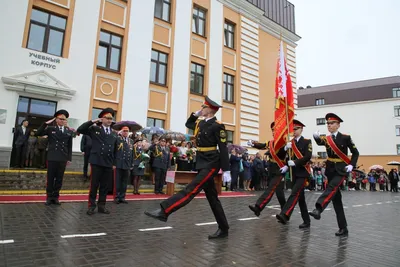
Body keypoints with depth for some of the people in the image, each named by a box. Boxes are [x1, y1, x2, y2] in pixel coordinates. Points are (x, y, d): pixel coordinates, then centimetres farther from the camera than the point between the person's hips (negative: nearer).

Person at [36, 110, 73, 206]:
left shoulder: (69, 131, 7)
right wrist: (46, 124, -11)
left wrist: (69, 158, 4)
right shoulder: (50, 129, 5)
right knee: (50, 178, 5)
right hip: (52, 158, -1)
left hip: (63, 159, 1)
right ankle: (49, 197, 16)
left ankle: (55, 197, 17)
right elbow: (38, 133, -6)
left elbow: (70, 146, 7)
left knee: (59, 179, 7)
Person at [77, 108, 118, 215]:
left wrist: (114, 163, 11)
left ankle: (102, 205, 19)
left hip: (108, 164, 3)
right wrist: (92, 121, -9)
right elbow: (80, 130, -8)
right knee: (94, 185, 3)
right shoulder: (94, 129, 4)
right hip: (97, 162, -3)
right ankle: (91, 205, 14)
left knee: (105, 186, 8)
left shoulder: (114, 134, 12)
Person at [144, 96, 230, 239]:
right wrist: (195, 114, 17)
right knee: (212, 198, 11)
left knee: (191, 189, -16)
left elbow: (223, 149, -14)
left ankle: (164, 211, -19)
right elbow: (188, 124, 34)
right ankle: (223, 229, 20)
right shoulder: (200, 123, 12)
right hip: (202, 163, 9)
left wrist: (226, 170, -16)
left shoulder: (217, 126, -11)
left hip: (211, 164, -9)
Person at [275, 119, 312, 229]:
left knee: (295, 193, -19)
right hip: (294, 173, 6)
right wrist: (286, 148, -13)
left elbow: (308, 156, -15)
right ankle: (306, 221, 19)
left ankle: (284, 215, -30)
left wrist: (295, 162, -22)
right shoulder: (290, 143, 12)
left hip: (303, 172, -6)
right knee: (300, 197, 10)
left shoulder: (307, 141, -2)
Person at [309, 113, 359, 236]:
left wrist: (351, 165, -12)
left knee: (332, 188, -31)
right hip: (330, 170, 4)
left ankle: (318, 209, -48)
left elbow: (355, 153, 1)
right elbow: (319, 142, -17)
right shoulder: (326, 138, 5)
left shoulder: (345, 137, -3)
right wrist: (316, 137, -38)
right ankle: (343, 228, 13)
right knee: (336, 198, 5)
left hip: (341, 169, -4)